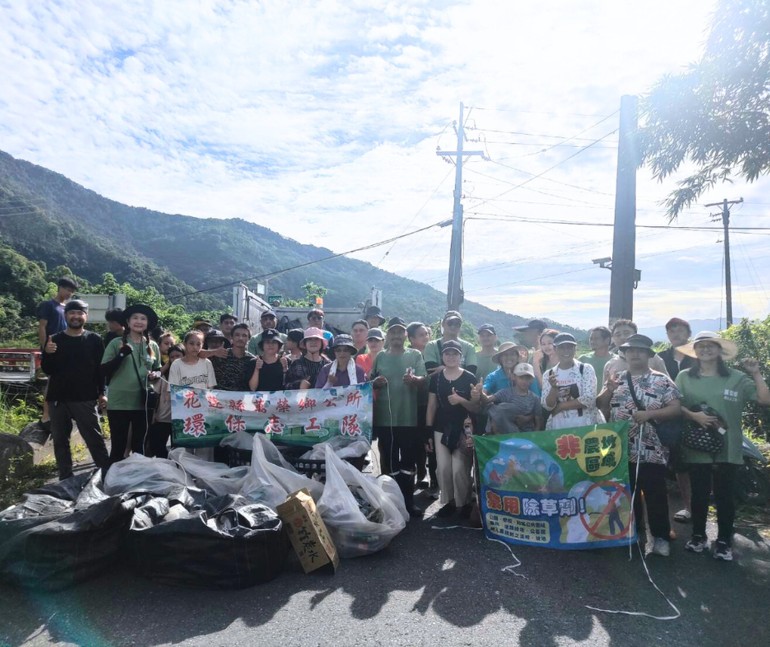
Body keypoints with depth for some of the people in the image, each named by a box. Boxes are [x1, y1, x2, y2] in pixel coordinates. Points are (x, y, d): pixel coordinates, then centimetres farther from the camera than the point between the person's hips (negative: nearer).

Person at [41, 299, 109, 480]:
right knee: (60, 441, 9)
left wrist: (101, 393, -3)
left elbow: (100, 368, 3)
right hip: (57, 399, 3)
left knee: (95, 439, -5)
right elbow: (47, 370, 3)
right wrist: (47, 354, -16)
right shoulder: (55, 340, 7)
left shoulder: (94, 340, 3)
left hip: (85, 399, -3)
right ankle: (65, 478, 18)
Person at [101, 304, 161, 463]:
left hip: (143, 403, 3)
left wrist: (155, 375, -5)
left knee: (139, 446, 15)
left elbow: (158, 370, 17)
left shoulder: (153, 346, 7)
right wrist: (121, 355, -19)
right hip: (119, 403, -3)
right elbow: (104, 371, -5)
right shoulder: (116, 343, -2)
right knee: (118, 446, 3)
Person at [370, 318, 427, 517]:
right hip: (384, 417, 1)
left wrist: (413, 379, -28)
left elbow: (423, 380, -6)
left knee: (408, 460, 8)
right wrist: (376, 382, -10)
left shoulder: (415, 355, 3)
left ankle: (408, 500, 19)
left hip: (409, 417, -1)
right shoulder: (380, 356, 8)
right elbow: (370, 382, 13)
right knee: (388, 460, 10)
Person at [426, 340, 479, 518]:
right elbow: (431, 406, 8)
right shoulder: (436, 378, 5)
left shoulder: (469, 378, -4)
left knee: (459, 469, -7)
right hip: (441, 429, 3)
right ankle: (448, 502, 21)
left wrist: (461, 400, -21)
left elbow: (476, 407, -3)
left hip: (463, 430, -3)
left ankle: (464, 504, 12)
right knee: (443, 468, 4)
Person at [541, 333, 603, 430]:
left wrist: (559, 406, -9)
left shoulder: (586, 369, -2)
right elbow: (548, 406, -1)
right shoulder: (548, 374, 4)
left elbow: (589, 399, -12)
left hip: (586, 424, -2)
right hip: (558, 427, 2)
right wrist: (554, 388, -18)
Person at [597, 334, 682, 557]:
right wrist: (608, 391, -10)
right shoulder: (616, 379, 9)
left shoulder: (661, 380, -2)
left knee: (655, 495, 3)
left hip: (650, 450, -4)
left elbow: (676, 408, -6)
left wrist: (649, 414, -18)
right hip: (621, 449, 4)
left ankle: (660, 537, 17)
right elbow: (600, 407, 9)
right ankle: (635, 532, 29)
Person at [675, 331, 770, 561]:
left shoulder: (736, 378, 1)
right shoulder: (685, 377, 1)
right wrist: (694, 416, -17)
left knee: (725, 494, 6)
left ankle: (724, 541, 20)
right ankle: (698, 536, 26)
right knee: (699, 493, 10)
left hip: (727, 446, 0)